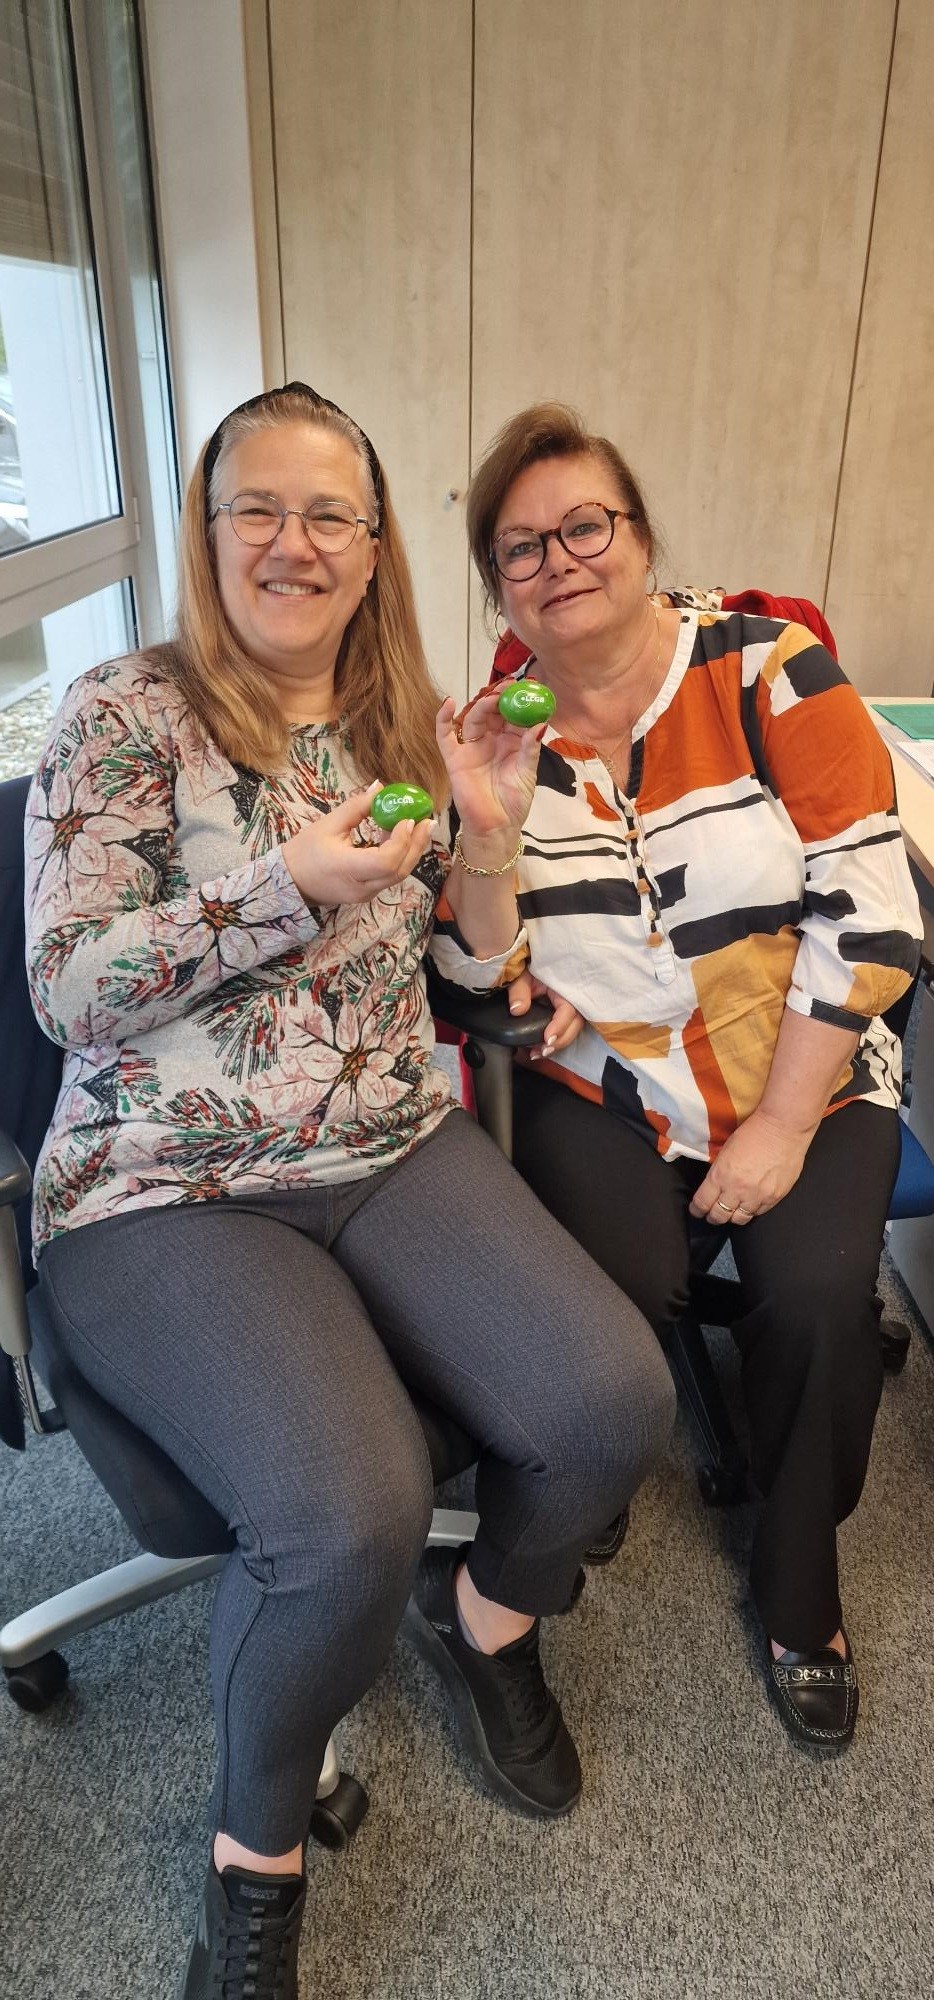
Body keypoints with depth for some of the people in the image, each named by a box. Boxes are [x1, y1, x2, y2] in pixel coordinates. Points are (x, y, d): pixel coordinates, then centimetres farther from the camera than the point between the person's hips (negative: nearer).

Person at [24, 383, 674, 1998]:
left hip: (399, 1151, 5)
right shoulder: (124, 716, -3)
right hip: (167, 1196, -4)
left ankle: (486, 1610, 20)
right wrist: (284, 888, -19)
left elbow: (468, 968, 15)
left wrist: (488, 825, -3)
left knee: (614, 1403, -17)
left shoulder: (402, 724, 12)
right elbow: (66, 990, -9)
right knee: (353, 1518, -28)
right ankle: (258, 1836, 8)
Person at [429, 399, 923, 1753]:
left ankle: (800, 1583, 10)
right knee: (616, 1291, -24)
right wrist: (490, 832, -21)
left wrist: (780, 1131, -14)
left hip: (806, 1078, 0)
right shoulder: (495, 733, -1)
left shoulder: (770, 672, -7)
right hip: (603, 1089, 1)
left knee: (819, 1293, -22)